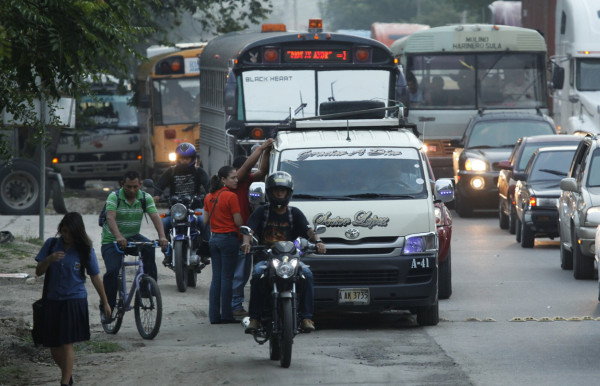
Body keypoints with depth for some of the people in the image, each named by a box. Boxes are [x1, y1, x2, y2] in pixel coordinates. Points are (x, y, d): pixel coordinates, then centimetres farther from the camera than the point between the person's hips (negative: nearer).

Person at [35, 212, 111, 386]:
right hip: (53, 301, 3)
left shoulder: (85, 250, -3)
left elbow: (95, 277, 3)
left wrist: (105, 302, 6)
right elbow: (38, 272, 1)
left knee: (67, 344, -10)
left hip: (75, 301, -3)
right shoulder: (51, 244, 2)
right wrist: (49, 259, -19)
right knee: (54, 346, 7)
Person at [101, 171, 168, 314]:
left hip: (132, 236, 3)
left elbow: (155, 216, -19)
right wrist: (118, 237, -50)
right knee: (112, 271, -22)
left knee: (149, 247, -30)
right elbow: (110, 218, -31)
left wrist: (162, 236, -37)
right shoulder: (114, 197, -16)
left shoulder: (145, 198, -5)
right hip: (111, 240, -3)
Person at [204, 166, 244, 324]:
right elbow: (238, 222, -12)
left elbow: (205, 220, 13)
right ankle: (226, 314, 0)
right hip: (229, 238, -7)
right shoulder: (231, 196, -14)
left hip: (214, 238, 7)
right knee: (227, 277, -2)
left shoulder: (209, 197, 8)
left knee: (216, 278, 9)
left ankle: (214, 315, 9)